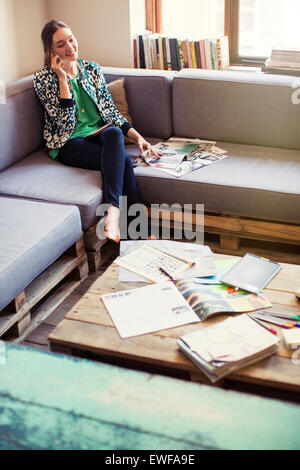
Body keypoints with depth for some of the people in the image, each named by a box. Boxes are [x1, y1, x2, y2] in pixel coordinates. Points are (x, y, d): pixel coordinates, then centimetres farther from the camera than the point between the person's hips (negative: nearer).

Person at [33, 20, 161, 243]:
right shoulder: (44, 79, -4)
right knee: (123, 160, -30)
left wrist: (137, 136, -4)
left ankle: (113, 210, -41)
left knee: (114, 133, -34)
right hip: (69, 144, -4)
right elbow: (66, 122, -14)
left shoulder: (92, 69, 10)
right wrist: (62, 77, -15)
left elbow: (110, 110, 9)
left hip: (101, 134, 4)